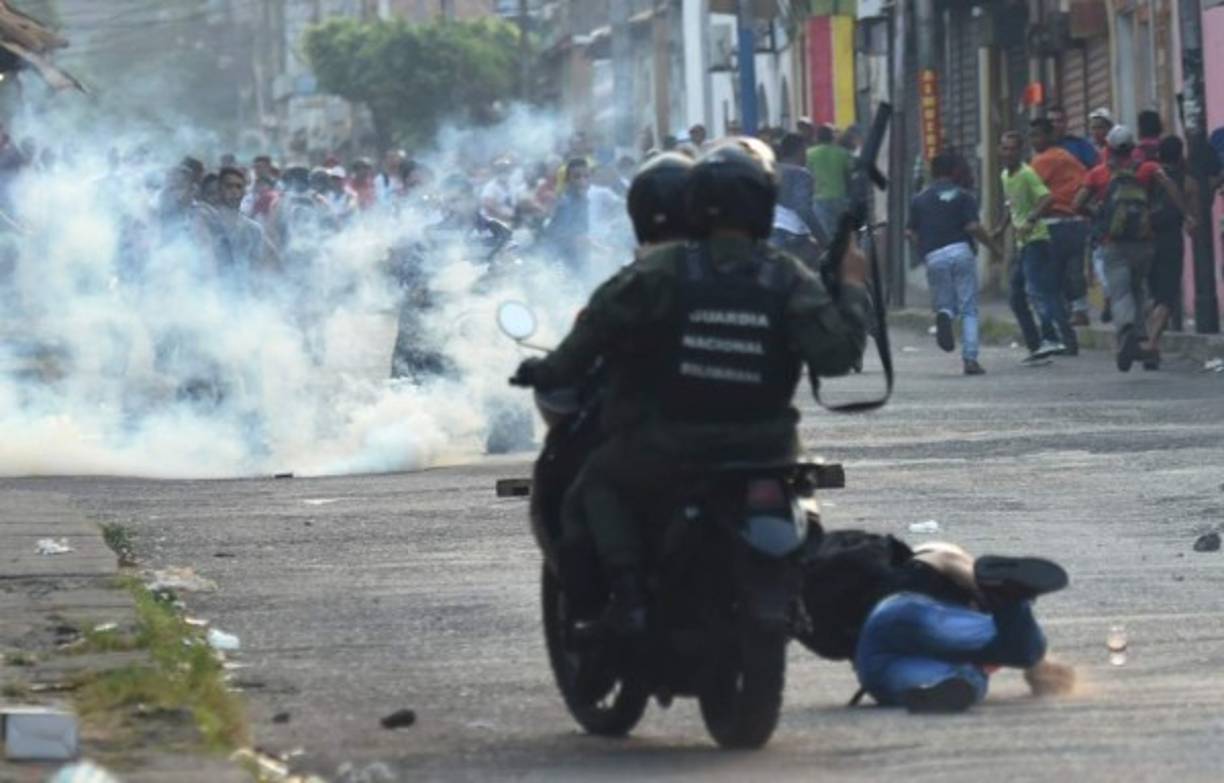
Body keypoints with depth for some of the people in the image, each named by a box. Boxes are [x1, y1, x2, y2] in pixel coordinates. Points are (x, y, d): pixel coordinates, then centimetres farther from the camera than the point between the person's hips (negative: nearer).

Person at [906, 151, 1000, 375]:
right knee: (969, 309, 4)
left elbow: (910, 233, 8)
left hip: (934, 257, 2)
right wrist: (993, 247, 4)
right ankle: (970, 359, -7)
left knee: (944, 304, 16)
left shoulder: (919, 200, 12)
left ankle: (944, 315, -22)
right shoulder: (962, 197, 2)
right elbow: (973, 227, -8)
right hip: (961, 251, -2)